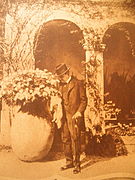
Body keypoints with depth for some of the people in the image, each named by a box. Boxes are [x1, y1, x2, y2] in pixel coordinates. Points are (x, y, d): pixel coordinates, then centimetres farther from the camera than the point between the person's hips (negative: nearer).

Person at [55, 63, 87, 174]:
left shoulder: (78, 83, -3)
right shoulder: (61, 84, 15)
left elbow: (84, 100, -4)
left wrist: (79, 112, -14)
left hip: (74, 116, -6)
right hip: (64, 117, 6)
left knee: (75, 140, -3)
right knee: (65, 140, 10)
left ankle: (77, 164, 6)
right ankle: (69, 162, 22)